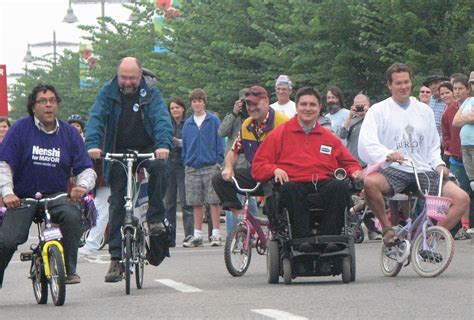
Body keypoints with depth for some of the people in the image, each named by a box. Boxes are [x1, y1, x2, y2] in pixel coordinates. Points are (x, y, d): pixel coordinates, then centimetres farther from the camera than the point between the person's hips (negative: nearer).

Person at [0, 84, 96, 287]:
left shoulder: (69, 133, 5)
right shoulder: (21, 128, -2)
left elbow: (86, 169, 4)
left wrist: (82, 186, -18)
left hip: (56, 195, 1)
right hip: (23, 198, -1)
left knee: (72, 215, -32)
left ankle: (69, 270, -18)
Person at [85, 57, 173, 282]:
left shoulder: (151, 93, -6)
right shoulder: (108, 92, -4)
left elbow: (162, 119, -19)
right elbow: (96, 118, -15)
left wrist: (163, 144, -38)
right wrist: (92, 144, -34)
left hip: (147, 150, -1)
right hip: (118, 152, 1)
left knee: (159, 167, -34)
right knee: (117, 204, -5)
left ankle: (155, 218, -17)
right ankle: (116, 258, -3)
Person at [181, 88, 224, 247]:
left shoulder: (213, 121, 1)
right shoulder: (188, 124, 12)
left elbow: (219, 141, 1)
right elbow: (184, 145, 17)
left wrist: (218, 161, -5)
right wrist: (185, 162, 9)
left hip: (210, 167, -4)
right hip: (192, 167, 4)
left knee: (214, 201, -5)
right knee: (196, 204, 7)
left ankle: (215, 234, -3)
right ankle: (197, 235, 11)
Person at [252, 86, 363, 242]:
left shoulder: (329, 138, 25)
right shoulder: (280, 134, 16)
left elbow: (349, 162, 30)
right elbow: (258, 166, 10)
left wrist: (355, 172, 6)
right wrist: (275, 170, -11)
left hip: (323, 185, 2)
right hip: (294, 182, -2)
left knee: (339, 186, -32)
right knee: (289, 190, -38)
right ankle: (302, 238, -40)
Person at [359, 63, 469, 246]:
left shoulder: (424, 111, 18)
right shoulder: (378, 111, 4)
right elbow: (366, 144, -11)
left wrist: (438, 164, 2)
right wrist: (387, 154, -29)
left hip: (423, 171, 4)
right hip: (393, 170, -4)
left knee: (462, 199, -17)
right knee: (370, 182, -38)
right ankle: (387, 227, -13)